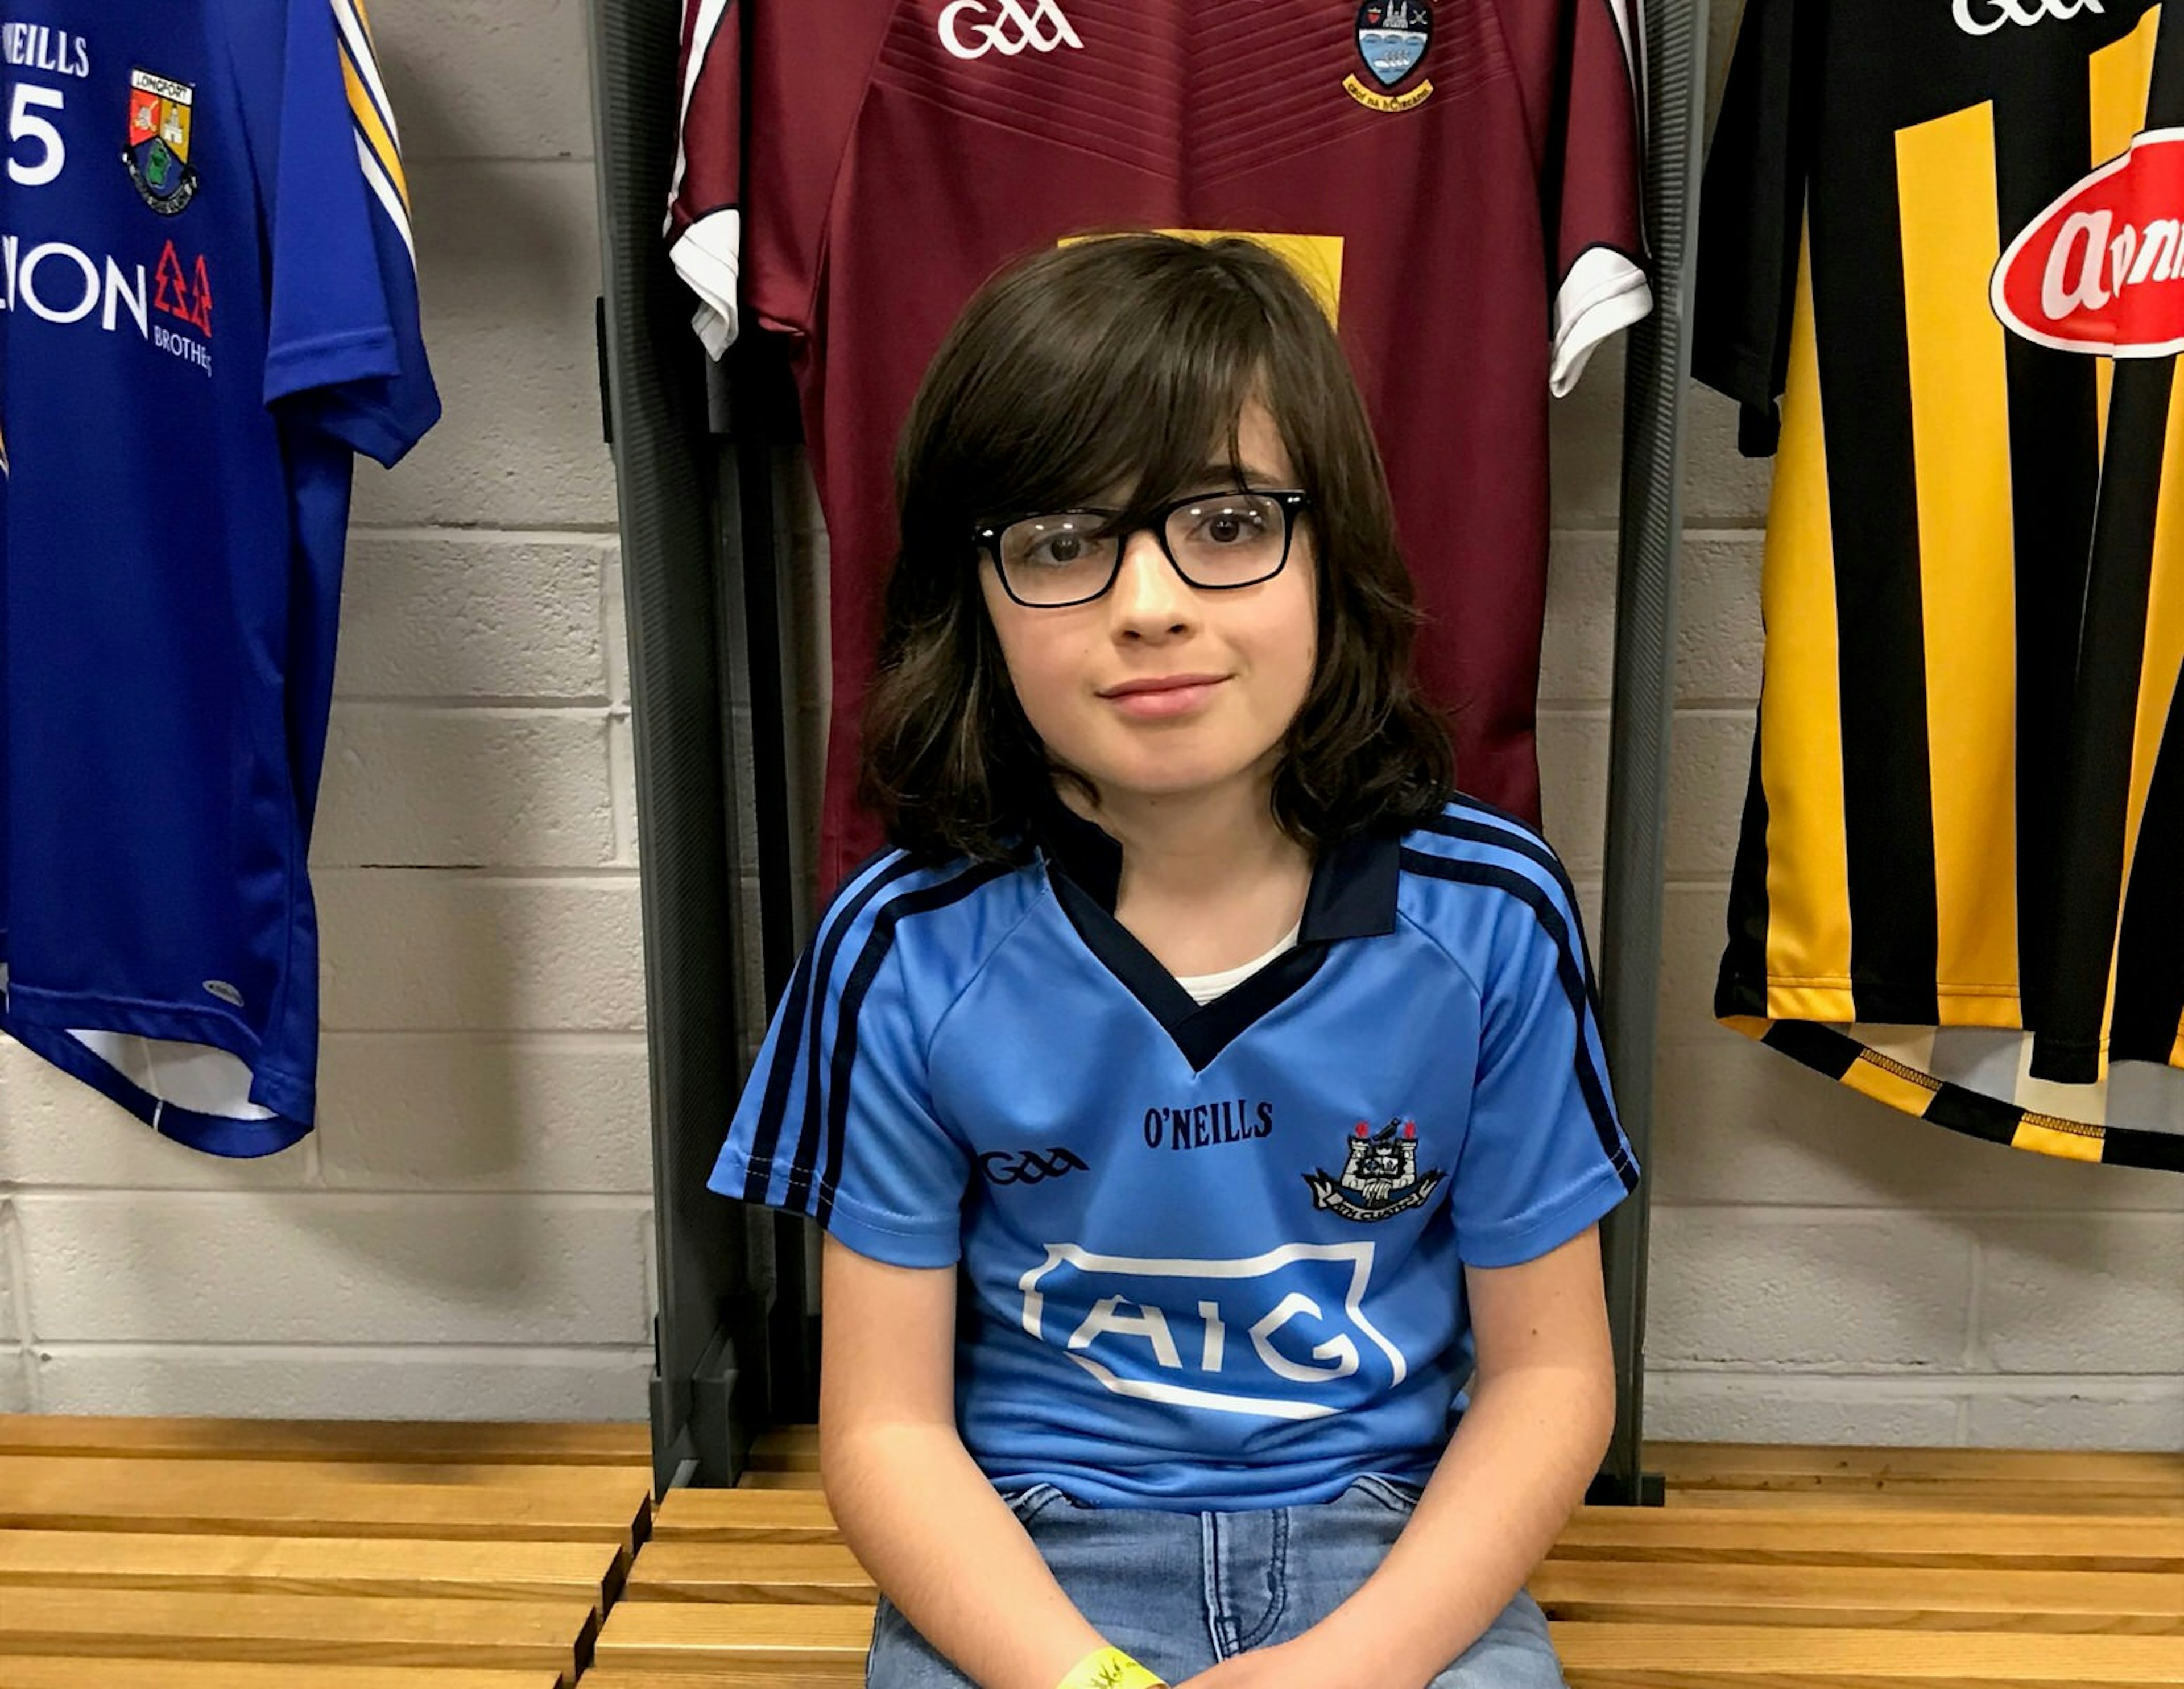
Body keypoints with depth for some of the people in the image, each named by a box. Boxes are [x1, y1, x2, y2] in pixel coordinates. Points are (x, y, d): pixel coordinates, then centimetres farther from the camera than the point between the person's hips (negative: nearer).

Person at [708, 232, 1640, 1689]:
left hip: (1396, 1544, 1)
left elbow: (1548, 1370, -1)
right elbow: (888, 1423, -4)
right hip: (1028, 1563, 0)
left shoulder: (1490, 916, -8)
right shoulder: (907, 952, -10)